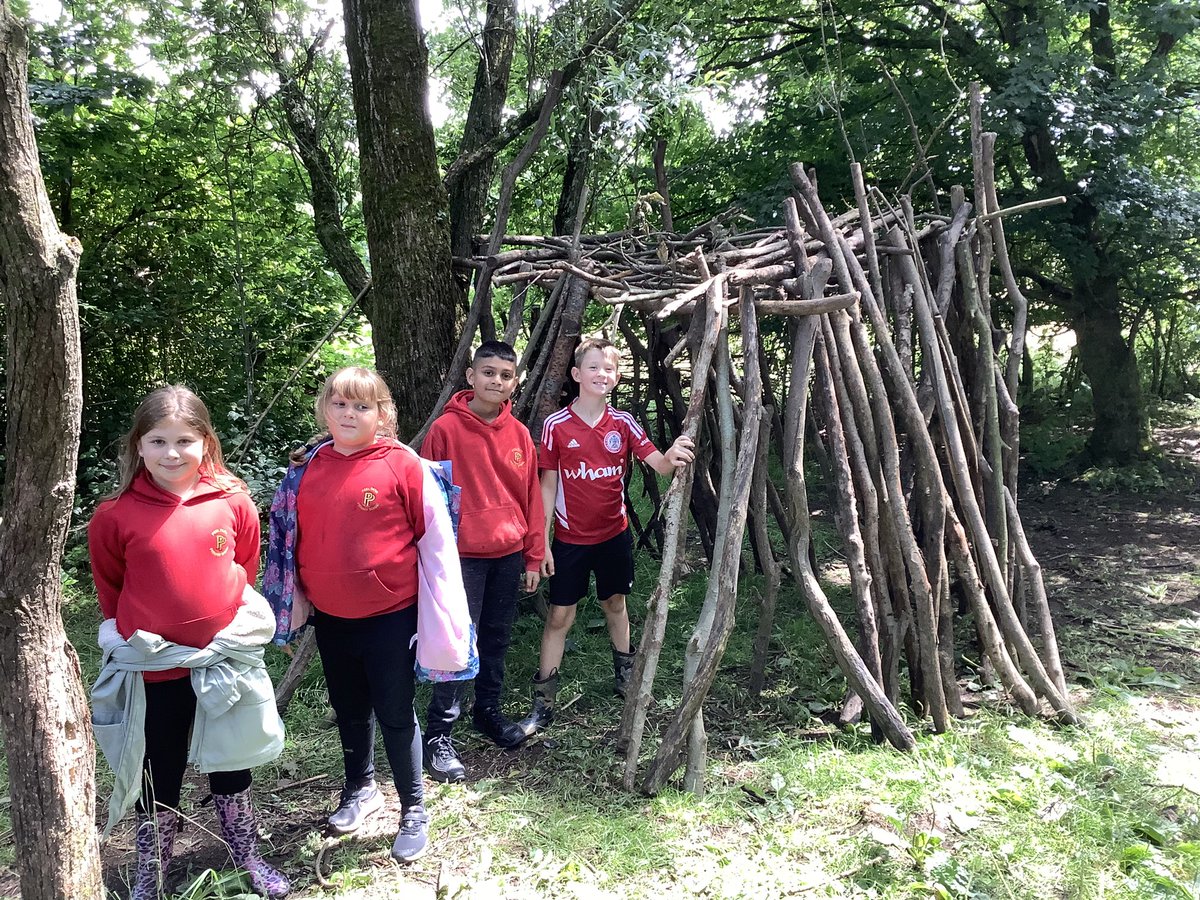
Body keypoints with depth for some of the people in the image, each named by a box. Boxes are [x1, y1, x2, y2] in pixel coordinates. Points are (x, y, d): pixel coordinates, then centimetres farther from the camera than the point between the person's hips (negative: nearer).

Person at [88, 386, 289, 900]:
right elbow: (109, 588, 2)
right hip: (154, 667, -1)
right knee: (158, 777, 16)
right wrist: (133, 635, 7)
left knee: (230, 766, 19)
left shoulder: (233, 502, -9)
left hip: (226, 659, 1)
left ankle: (246, 858, 38)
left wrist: (233, 624, 8)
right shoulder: (115, 516, -12)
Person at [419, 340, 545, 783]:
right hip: (463, 555, -4)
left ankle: (488, 710, 33)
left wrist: (533, 556, 10)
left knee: (497, 639, 15)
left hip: (509, 555, 5)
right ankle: (439, 734, 7)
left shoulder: (519, 434, 5)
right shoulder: (445, 429, -8)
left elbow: (531, 498, 9)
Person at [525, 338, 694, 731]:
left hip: (614, 533, 3)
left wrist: (672, 457, -37)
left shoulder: (623, 423, -3)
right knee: (560, 614, 2)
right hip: (570, 539, -2)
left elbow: (658, 464, -12)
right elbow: (547, 486, -6)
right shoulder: (556, 425, -10)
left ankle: (624, 675, 38)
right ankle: (543, 701, 12)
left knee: (615, 603, 18)